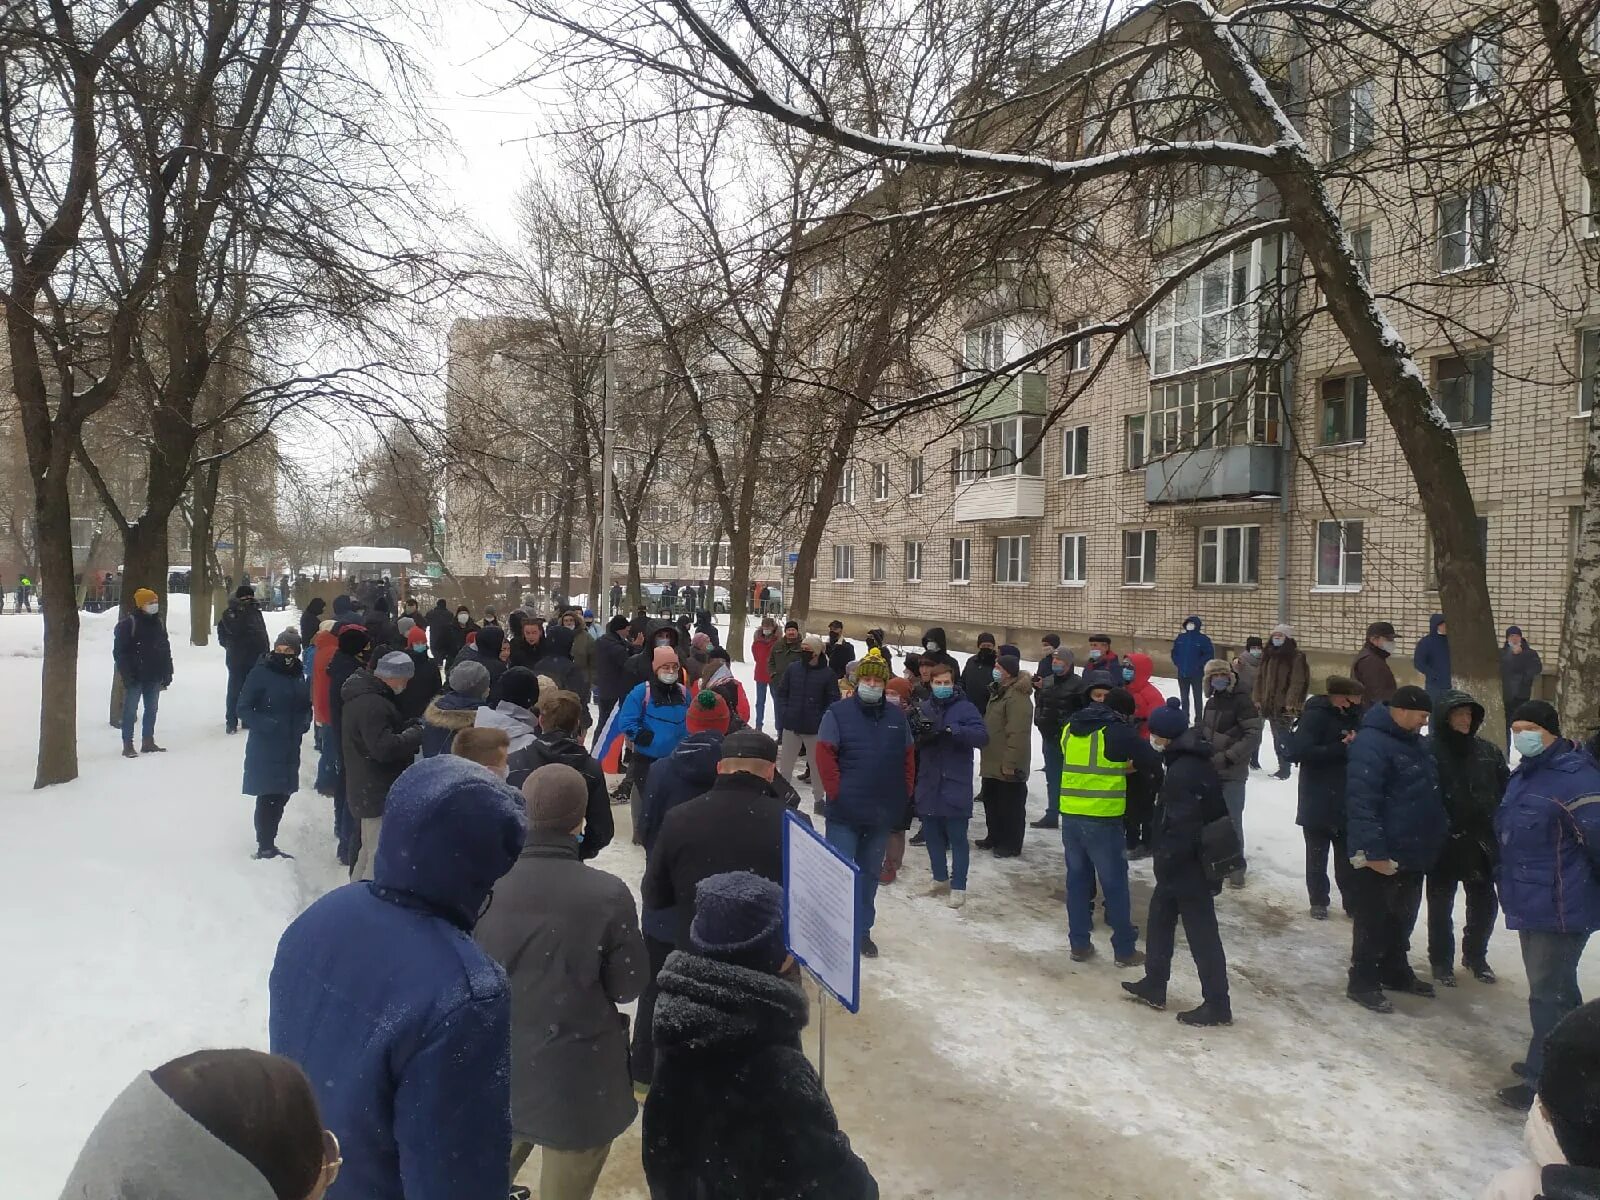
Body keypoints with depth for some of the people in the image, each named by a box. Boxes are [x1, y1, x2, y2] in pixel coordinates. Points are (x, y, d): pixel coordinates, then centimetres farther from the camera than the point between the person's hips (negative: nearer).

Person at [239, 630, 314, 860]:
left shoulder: (298, 675, 6)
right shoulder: (261, 673, -11)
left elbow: (305, 705, 19)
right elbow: (244, 708, -10)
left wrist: (305, 720, 1)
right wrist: (266, 725, -22)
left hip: (290, 748, 6)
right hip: (264, 748, -6)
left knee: (282, 795, 14)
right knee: (268, 797, -2)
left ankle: (268, 843, 30)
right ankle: (265, 847, 12)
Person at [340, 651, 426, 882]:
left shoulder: (363, 694, 12)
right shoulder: (372, 703, -24)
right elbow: (384, 747, -28)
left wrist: (409, 726, 7)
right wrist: (415, 734, -15)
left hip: (370, 790, 11)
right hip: (380, 793, -11)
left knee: (369, 850, 24)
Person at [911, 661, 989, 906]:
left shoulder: (966, 708, -5)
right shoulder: (923, 708, 7)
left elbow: (982, 737, -16)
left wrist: (954, 730, -30)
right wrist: (917, 729, -17)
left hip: (956, 787, -4)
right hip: (928, 785, 4)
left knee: (957, 837, 2)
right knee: (931, 835, 14)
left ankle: (958, 887, 10)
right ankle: (940, 879, 30)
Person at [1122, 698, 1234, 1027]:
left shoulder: (1182, 771, -24)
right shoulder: (1196, 760, 7)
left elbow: (1183, 826, -27)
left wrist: (1165, 860, -17)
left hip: (1188, 866, -10)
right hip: (1198, 860, 10)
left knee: (1201, 933, 0)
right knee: (1159, 919, 20)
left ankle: (1217, 1005, 10)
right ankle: (1154, 985, 31)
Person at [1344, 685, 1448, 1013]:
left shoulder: (1415, 742, 10)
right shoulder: (1371, 744, -21)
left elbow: (1428, 794, 23)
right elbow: (1362, 802, -26)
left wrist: (1439, 832, 20)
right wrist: (1372, 850, -28)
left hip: (1414, 853, 9)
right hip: (1382, 857, -9)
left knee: (1403, 917, 21)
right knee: (1374, 920, 1)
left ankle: (1395, 971, 36)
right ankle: (1363, 983, 11)